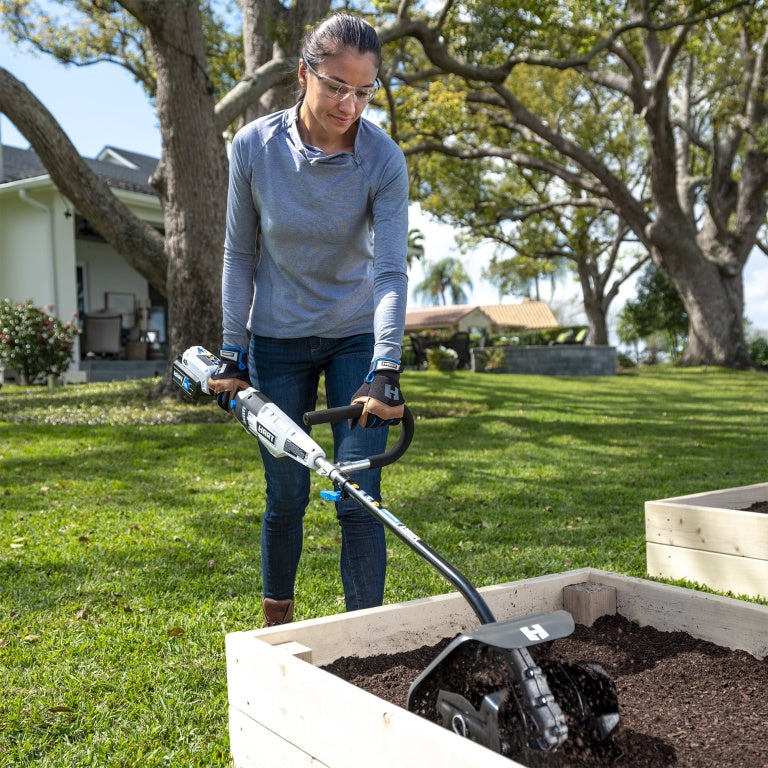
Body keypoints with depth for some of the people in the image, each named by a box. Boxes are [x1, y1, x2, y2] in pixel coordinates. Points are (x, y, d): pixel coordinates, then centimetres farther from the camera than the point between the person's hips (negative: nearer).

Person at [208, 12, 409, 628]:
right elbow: (240, 256, -3)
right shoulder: (255, 147, -12)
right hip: (277, 341, 1)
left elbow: (391, 272, -22)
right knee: (286, 495, 7)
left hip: (357, 338, -1)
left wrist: (384, 370, -34)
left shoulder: (383, 160, -16)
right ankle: (276, 620, 30)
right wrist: (233, 355, -3)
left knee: (359, 498, -6)